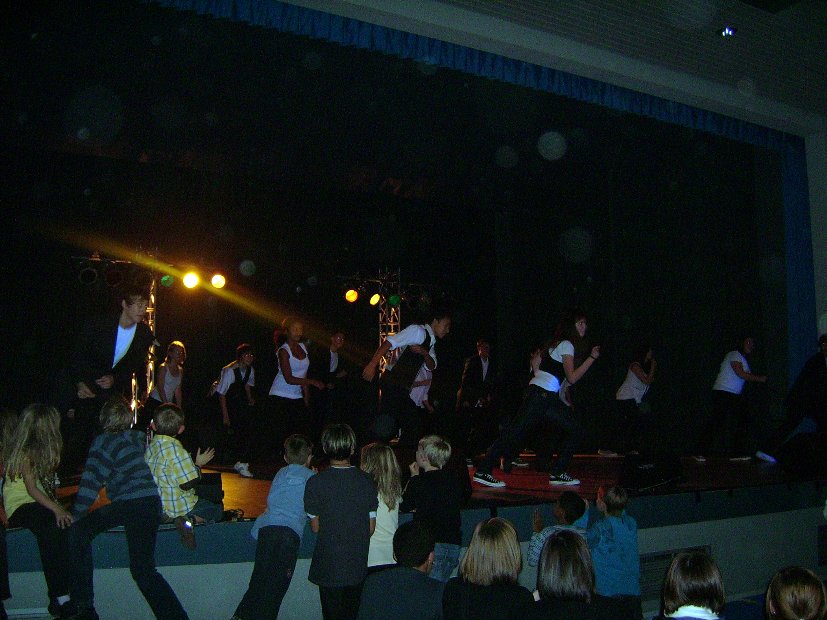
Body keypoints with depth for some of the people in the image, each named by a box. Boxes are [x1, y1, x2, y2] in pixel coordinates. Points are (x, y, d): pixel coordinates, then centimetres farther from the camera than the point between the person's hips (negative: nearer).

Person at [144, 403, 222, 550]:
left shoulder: (150, 447, -1)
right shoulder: (175, 449, -25)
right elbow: (188, 484, -24)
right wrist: (198, 465, -8)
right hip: (178, 507, -8)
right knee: (218, 509, 14)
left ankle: (187, 519, 1)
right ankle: (191, 520, -12)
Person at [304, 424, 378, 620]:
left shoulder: (316, 482, -13)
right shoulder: (366, 481, -4)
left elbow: (316, 527, -6)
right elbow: (371, 527, 1)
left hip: (329, 567, -3)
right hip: (359, 565, 3)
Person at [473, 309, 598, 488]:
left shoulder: (557, 343, 21)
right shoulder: (566, 345, -6)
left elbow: (535, 361, 25)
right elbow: (572, 378, -12)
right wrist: (592, 358, -11)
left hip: (550, 398, 10)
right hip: (542, 395, -10)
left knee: (575, 431, 8)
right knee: (516, 431, -12)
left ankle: (557, 473, 10)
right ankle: (483, 471, -11)